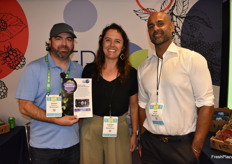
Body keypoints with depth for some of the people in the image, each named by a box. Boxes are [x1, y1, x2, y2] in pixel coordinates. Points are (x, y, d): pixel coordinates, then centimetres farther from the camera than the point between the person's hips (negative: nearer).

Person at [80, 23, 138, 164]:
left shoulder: (131, 73, -1)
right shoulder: (89, 69, -2)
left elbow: (134, 106, 5)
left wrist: (134, 133, 6)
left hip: (119, 129, 0)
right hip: (91, 128, 0)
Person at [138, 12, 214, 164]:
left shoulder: (193, 59, -9)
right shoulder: (143, 67, 4)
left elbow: (206, 104, -10)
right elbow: (143, 104, 10)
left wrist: (196, 147, -11)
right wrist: (143, 137, 6)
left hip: (182, 144, -3)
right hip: (150, 143, 4)